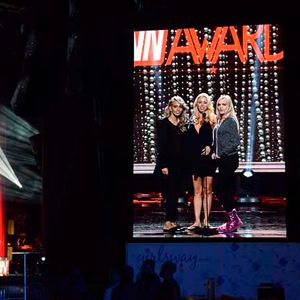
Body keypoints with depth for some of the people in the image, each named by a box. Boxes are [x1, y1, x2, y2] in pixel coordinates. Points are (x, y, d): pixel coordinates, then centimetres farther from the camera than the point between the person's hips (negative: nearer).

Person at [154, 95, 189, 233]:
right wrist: (163, 165, -15)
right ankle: (168, 223, -10)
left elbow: (183, 147, 14)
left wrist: (184, 164, 7)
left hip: (179, 165, 6)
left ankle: (172, 221, 10)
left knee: (176, 193, 5)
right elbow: (160, 146, -9)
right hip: (167, 164, -6)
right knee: (171, 193, -10)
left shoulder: (182, 125, 13)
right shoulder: (163, 123, -4)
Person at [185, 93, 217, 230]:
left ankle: (206, 221, 6)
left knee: (207, 191, 3)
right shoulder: (192, 122, 10)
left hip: (208, 159, -2)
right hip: (195, 160, 2)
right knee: (197, 191, 1)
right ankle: (197, 221, 0)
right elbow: (188, 143, 9)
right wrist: (189, 159, 1)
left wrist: (210, 147, -19)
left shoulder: (213, 121, 2)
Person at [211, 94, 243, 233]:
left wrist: (221, 153, -15)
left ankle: (233, 220, -1)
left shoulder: (231, 121, -11)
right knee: (227, 190, 10)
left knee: (221, 190, -9)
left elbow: (235, 142, -17)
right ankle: (233, 220, 16)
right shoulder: (219, 121, 13)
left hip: (229, 159, -8)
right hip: (222, 160, 8)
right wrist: (214, 152, 5)